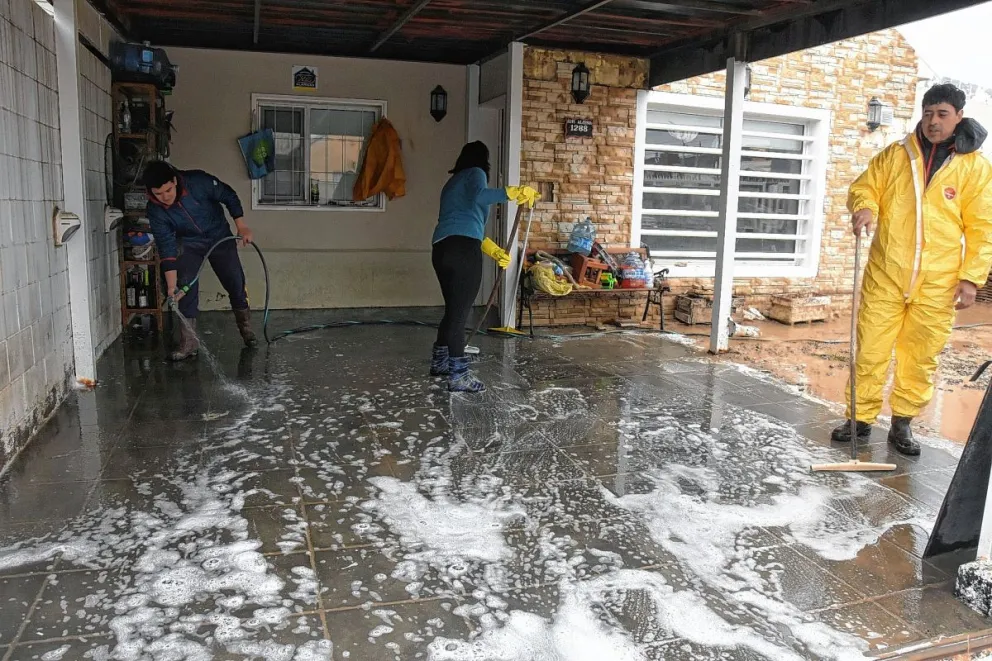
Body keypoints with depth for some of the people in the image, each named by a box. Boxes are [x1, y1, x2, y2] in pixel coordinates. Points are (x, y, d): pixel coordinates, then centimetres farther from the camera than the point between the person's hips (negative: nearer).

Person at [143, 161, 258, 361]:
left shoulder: (198, 181, -29)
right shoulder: (155, 210, -23)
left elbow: (229, 197, -13)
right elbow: (166, 248, -21)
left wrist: (242, 227, -16)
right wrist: (171, 284, -26)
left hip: (220, 237, 0)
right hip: (189, 245, 0)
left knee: (236, 284, 3)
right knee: (185, 289, -12)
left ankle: (246, 329, 24)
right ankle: (189, 342, -5)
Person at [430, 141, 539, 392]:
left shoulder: (453, 182, 31)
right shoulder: (475, 173, 5)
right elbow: (478, 196, -19)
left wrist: (494, 251, 31)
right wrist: (513, 192, -21)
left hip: (442, 248, 9)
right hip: (462, 249, -9)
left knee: (453, 308, 21)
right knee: (460, 311, -7)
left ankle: (439, 361, 32)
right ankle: (458, 376, -4)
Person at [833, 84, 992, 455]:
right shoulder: (895, 155, 6)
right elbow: (865, 187, 10)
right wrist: (864, 208, -15)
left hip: (938, 284, 0)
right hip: (885, 275, 1)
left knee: (921, 358, 7)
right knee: (870, 351, 2)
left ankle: (902, 423, 21)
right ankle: (861, 419, 14)